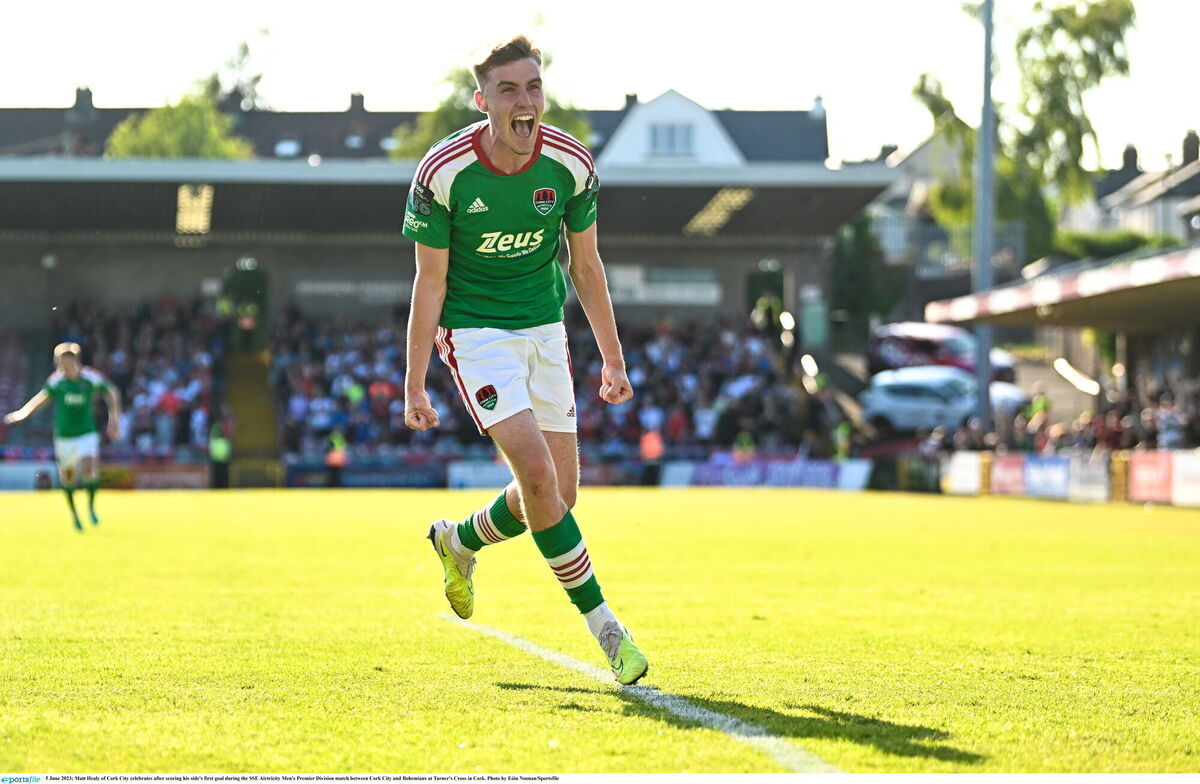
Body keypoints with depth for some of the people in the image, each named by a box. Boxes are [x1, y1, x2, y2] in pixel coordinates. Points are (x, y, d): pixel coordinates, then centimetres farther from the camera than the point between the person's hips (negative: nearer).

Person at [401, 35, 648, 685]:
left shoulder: (570, 163, -9)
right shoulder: (443, 173, -19)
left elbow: (586, 265, 5)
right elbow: (430, 282, -10)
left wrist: (613, 360, 7)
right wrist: (414, 384, -9)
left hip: (545, 329, 4)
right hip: (474, 331, -4)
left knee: (559, 492, 2)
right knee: (536, 472, -20)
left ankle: (461, 540, 33)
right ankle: (601, 621, -10)